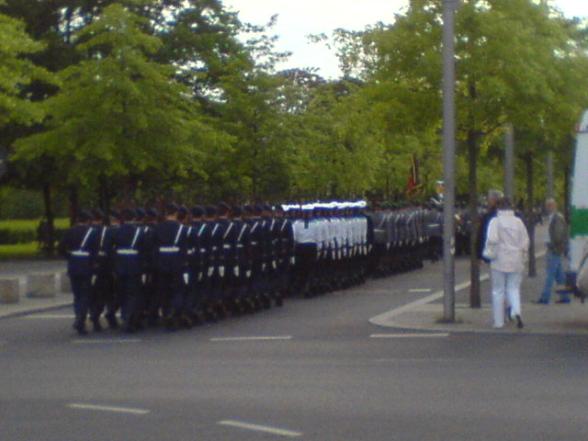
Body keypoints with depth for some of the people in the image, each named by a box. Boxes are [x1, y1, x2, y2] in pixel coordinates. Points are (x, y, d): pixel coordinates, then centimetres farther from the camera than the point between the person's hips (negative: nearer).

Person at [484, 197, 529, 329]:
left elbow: (492, 239, -20)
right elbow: (525, 241, 7)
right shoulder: (518, 221, 5)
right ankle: (516, 312, -16)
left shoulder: (495, 221, -7)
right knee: (514, 288, 11)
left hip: (500, 260, -3)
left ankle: (498, 321, 11)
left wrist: (489, 253, -6)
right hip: (516, 261, 3)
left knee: (498, 291, 7)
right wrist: (522, 258, 16)